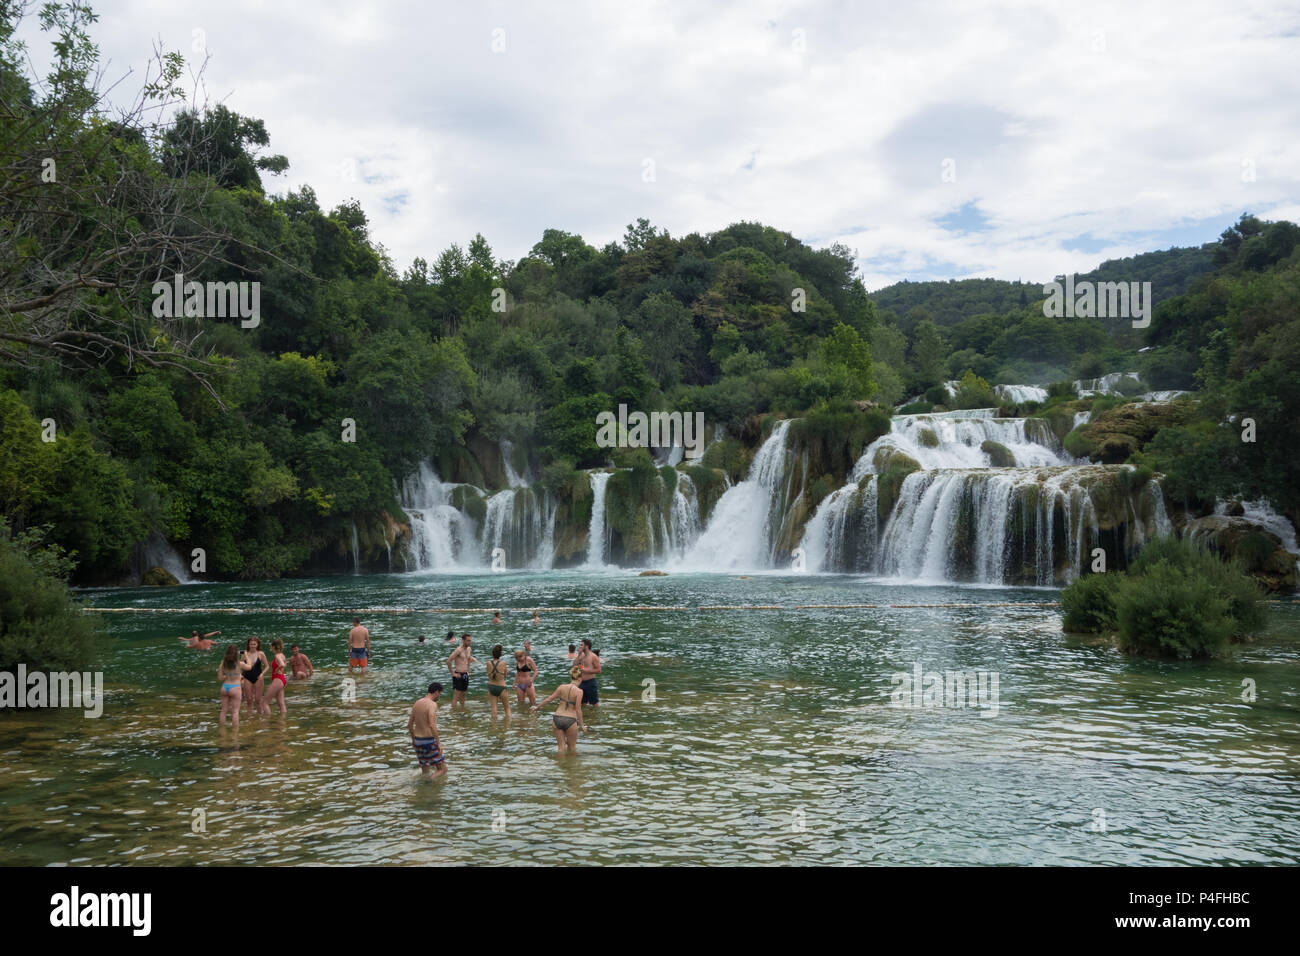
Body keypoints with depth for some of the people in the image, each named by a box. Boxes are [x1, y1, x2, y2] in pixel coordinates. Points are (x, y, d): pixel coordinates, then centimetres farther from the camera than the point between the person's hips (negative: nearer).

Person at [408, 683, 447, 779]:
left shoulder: (417, 703, 9)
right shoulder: (432, 704, -16)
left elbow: (409, 724, 17)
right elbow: (432, 725, -27)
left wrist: (413, 739, 31)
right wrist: (439, 743, -21)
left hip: (418, 741, 8)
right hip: (429, 742, -8)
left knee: (425, 771, 19)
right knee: (443, 769, 0)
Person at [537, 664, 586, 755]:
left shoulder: (562, 687, 0)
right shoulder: (579, 691, -10)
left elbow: (549, 699, 4)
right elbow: (578, 709, -14)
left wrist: (537, 707, 18)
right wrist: (582, 725, -7)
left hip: (557, 718, 3)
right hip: (570, 720, -3)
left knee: (560, 747, 12)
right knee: (572, 747, 16)